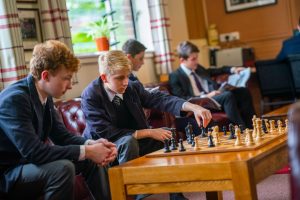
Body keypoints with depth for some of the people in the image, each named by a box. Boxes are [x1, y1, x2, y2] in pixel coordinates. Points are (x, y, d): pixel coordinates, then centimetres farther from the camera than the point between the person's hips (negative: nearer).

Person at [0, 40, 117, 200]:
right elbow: (33, 151, -32)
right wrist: (86, 151, -26)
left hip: (29, 162, 9)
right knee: (62, 167, -31)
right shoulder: (15, 99, -26)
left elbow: (61, 135, 7)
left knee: (92, 159, 5)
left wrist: (91, 144, -13)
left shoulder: (45, 96, 1)